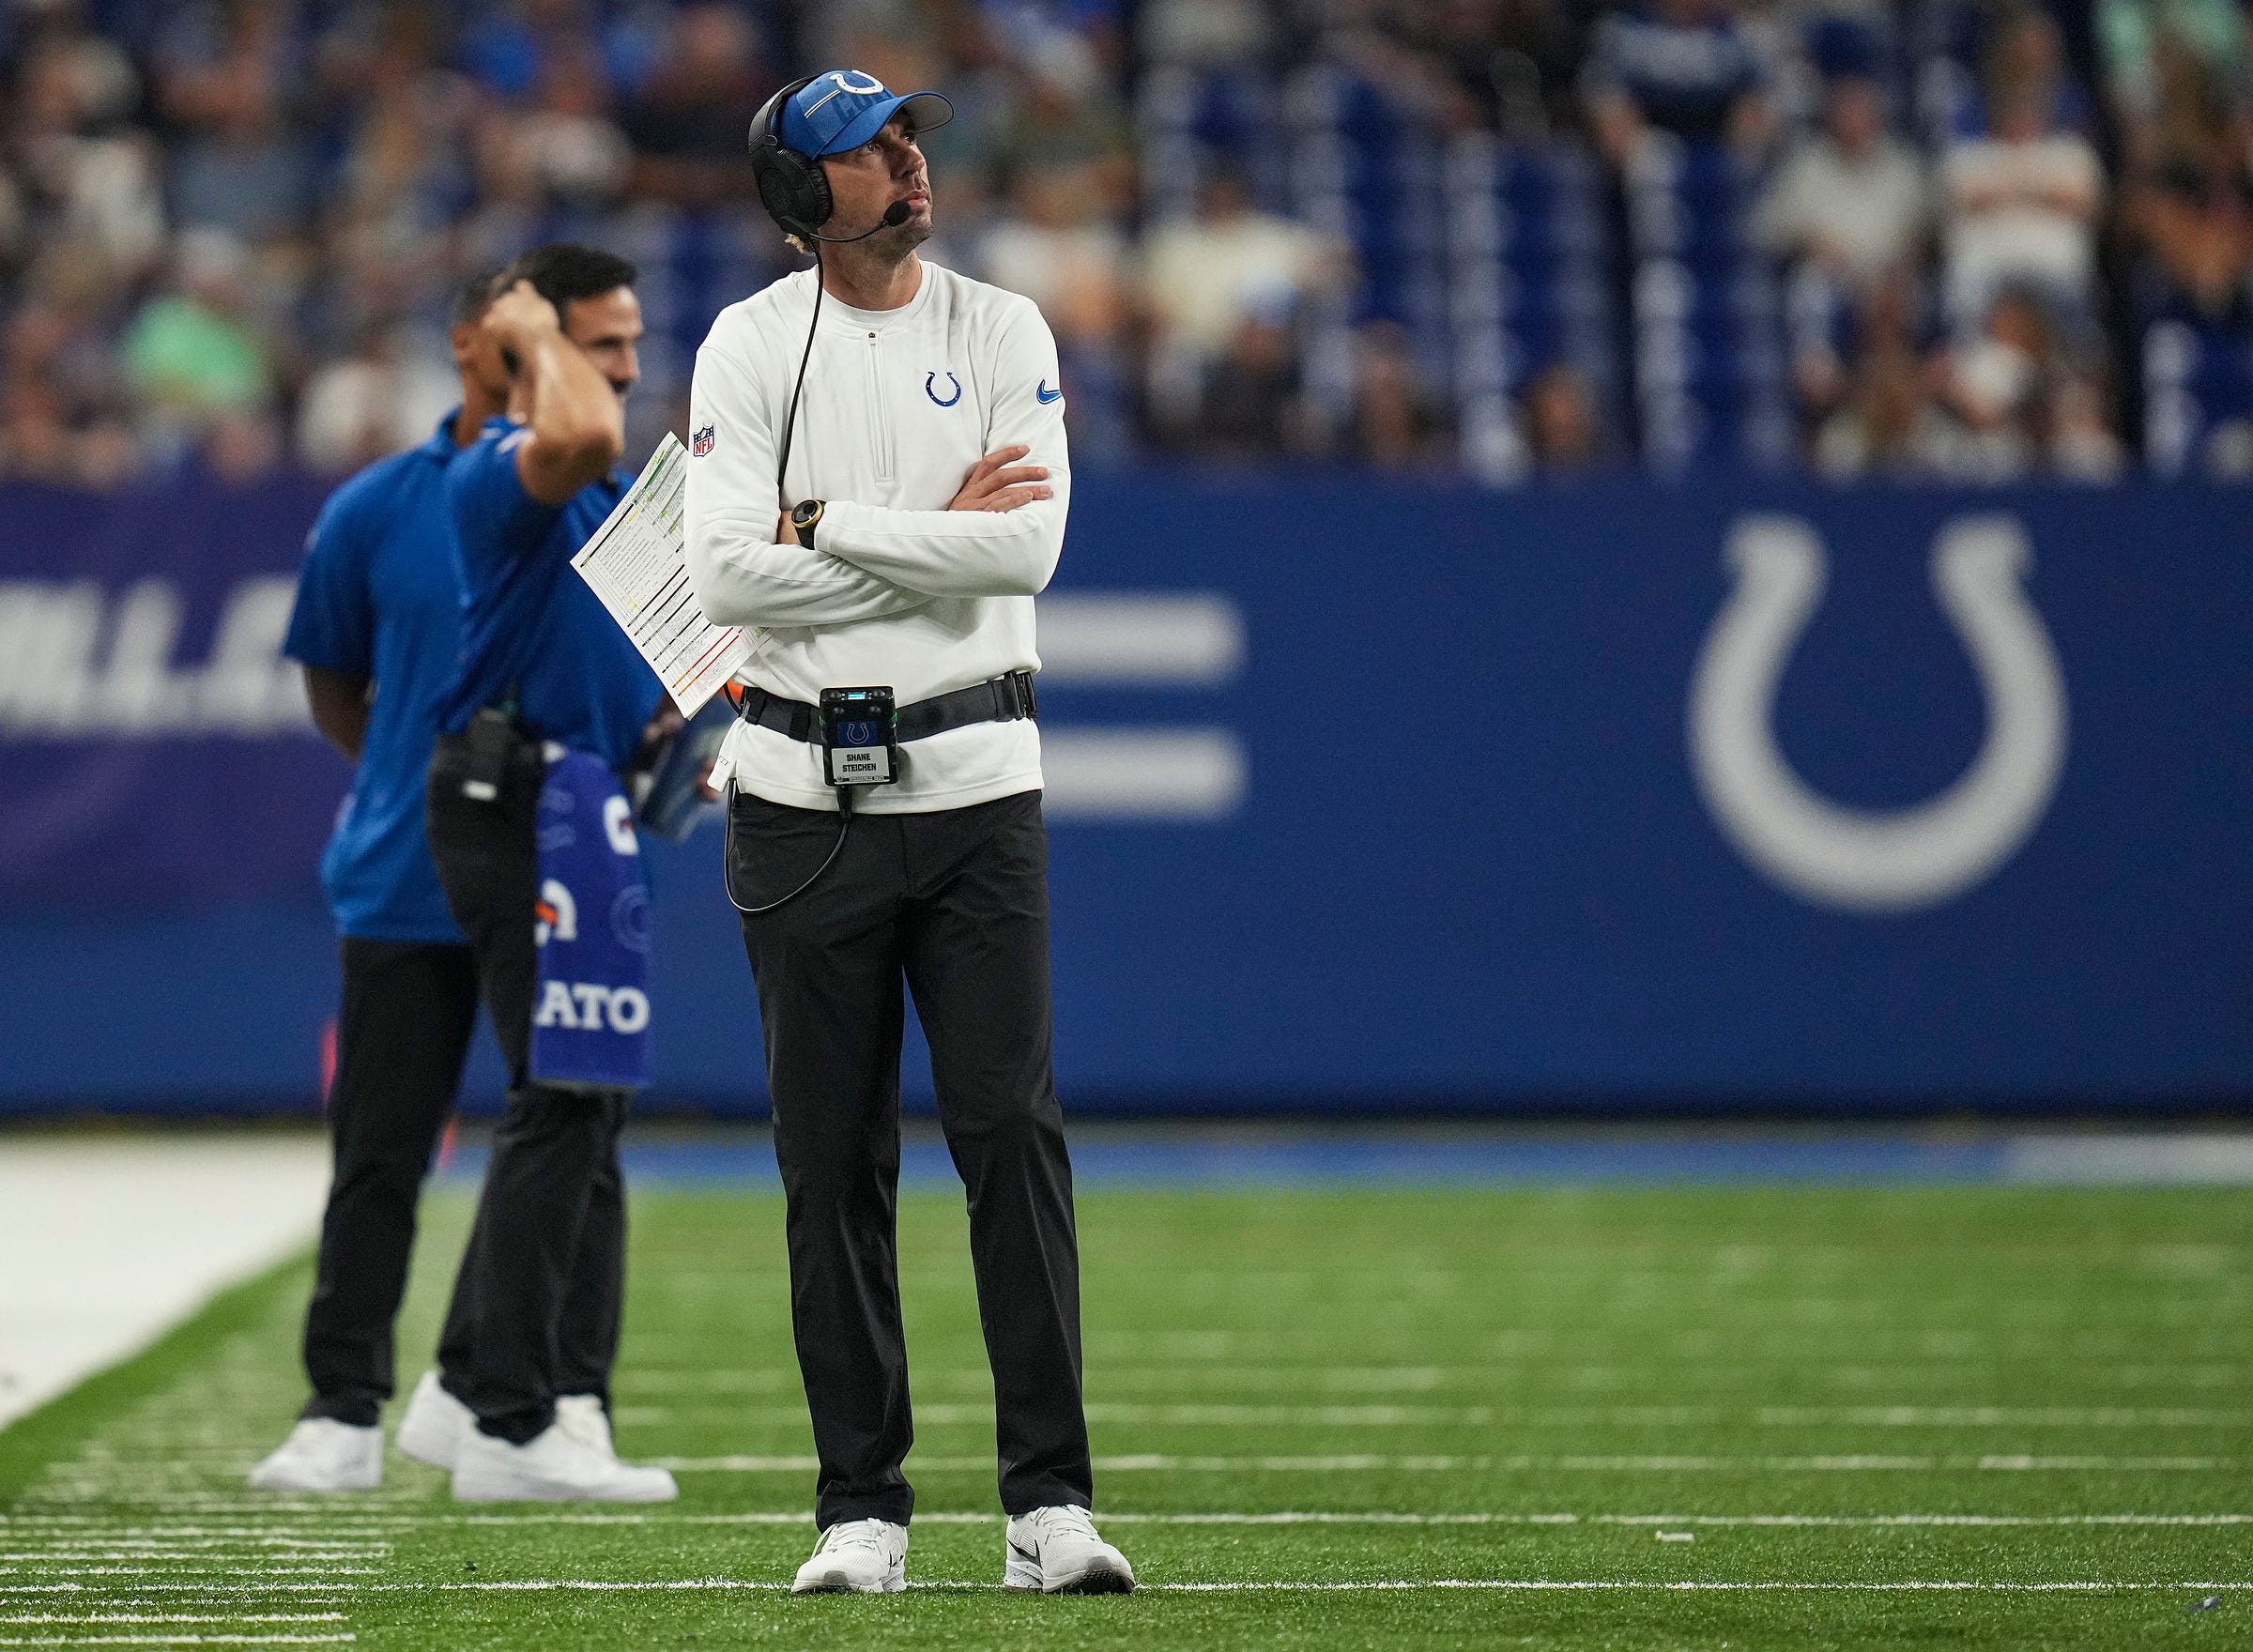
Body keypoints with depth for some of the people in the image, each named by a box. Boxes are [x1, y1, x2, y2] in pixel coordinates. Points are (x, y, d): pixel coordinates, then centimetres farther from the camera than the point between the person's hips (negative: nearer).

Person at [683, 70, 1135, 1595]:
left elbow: (1029, 548, -11)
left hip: (976, 780, 0)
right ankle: (863, 1508, 10)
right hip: (804, 793, 0)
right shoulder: (749, 348, 1)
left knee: (1015, 1135, -6)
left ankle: (1051, 1501, -5)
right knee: (833, 1160, 3)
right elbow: (732, 574, -11)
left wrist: (828, 524, -11)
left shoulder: (1002, 333, 3)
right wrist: (935, 538, -11)